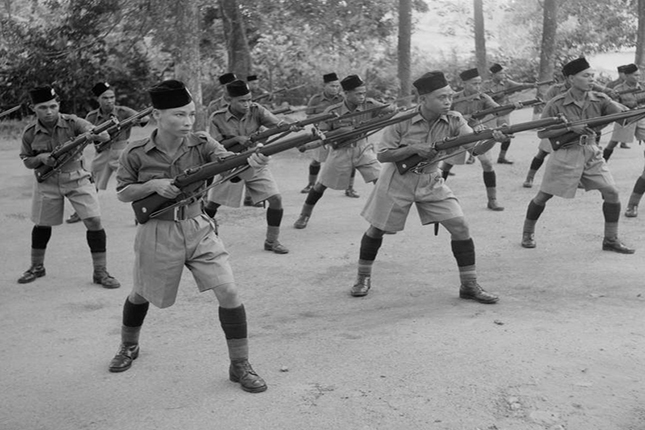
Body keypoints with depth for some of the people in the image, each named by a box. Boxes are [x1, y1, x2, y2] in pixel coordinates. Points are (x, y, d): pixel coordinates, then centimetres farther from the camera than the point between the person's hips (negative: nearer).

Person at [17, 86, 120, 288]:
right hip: (47, 182, 2)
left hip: (78, 180, -2)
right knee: (42, 225, 13)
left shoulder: (72, 122, -13)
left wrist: (95, 135, -46)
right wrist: (41, 158, -15)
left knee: (94, 222, -10)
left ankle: (100, 272, 1)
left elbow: (104, 136, -22)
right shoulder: (30, 133, -6)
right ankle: (37, 267, 37)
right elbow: (26, 160, 7)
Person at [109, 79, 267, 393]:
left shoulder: (201, 144, -6)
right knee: (141, 295, 19)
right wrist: (153, 184, -19)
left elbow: (229, 162, -23)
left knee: (228, 292, -11)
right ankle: (129, 346, 50)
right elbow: (122, 194, 1)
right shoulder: (136, 154, -9)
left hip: (198, 229, 1)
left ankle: (240, 366, 4)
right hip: (157, 234, -1)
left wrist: (250, 161, -47)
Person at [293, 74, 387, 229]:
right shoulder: (332, 112, -15)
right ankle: (304, 215, 28)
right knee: (320, 185, 6)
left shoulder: (369, 105, -12)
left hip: (363, 149, 1)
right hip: (340, 151, -1)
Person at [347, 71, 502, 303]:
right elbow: (382, 155, -15)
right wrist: (414, 148, -28)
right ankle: (363, 277, 31)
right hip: (398, 181, -2)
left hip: (432, 182, 3)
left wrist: (492, 138, -41)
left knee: (460, 227, -8)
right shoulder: (403, 121, -18)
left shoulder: (453, 120, -10)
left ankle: (469, 286, 4)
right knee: (377, 230, 7)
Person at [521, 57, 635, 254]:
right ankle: (527, 233, 26)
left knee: (612, 193, -4)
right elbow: (541, 133, -10)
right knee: (543, 196, 4)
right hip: (565, 154, -4)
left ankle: (611, 240, 12)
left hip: (592, 153, 4)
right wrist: (570, 127, -21)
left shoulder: (599, 100, -1)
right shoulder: (556, 104, -11)